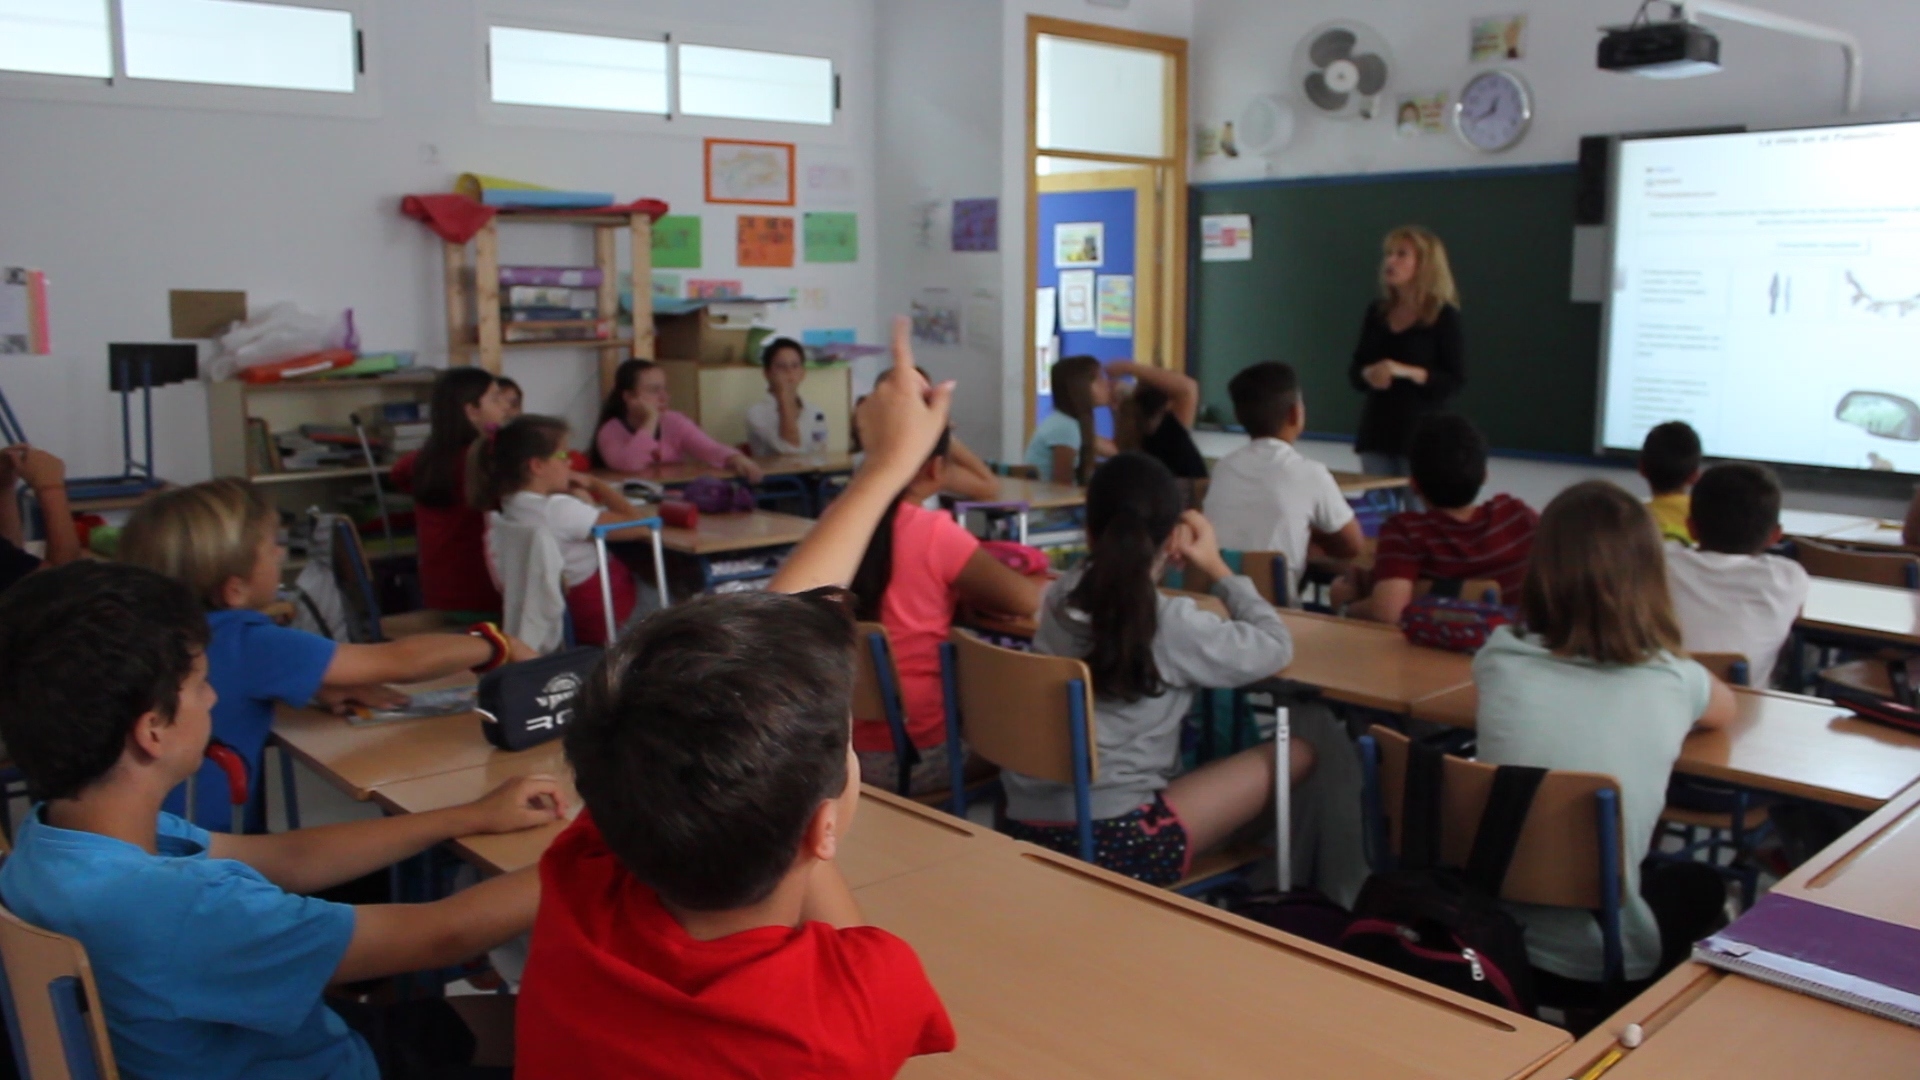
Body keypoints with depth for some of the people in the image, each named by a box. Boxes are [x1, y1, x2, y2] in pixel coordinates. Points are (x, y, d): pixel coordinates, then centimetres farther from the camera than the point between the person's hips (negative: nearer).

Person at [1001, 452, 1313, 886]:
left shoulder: (1059, 599, 1)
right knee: (1296, 754, 7)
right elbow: (1276, 647, 1)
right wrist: (1217, 567, 10)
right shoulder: (1170, 624, -14)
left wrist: (1150, 565, 11)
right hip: (1113, 842, -7)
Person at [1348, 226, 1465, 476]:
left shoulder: (1444, 317, -4)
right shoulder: (1377, 312, 10)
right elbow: (1354, 371, 13)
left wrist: (1408, 372, -20)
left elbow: (1456, 381, -8)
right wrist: (1368, 374, -9)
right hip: (1377, 430, 5)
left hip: (1422, 432, -4)